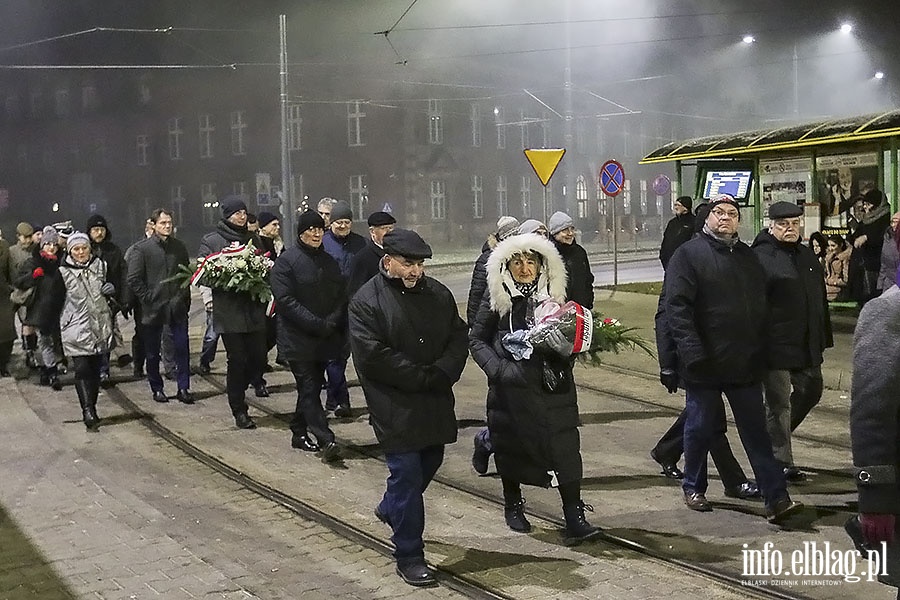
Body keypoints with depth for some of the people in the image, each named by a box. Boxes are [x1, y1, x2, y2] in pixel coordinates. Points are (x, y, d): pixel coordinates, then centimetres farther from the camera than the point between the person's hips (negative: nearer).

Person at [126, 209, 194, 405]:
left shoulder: (179, 247, 9)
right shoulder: (141, 248, -5)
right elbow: (133, 278, -8)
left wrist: (185, 298, 10)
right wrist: (147, 298, -11)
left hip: (177, 307, 3)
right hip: (152, 308, -3)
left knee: (182, 348, 0)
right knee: (153, 352, 7)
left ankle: (183, 388, 7)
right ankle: (156, 388, 20)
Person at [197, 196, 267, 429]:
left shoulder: (253, 239, 17)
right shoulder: (211, 241, 3)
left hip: (254, 308, 4)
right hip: (228, 311, -4)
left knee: (258, 358, 1)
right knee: (237, 360, -1)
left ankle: (236, 390, 28)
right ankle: (239, 410, 11)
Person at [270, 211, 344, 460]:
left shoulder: (329, 261, 12)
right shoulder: (286, 261, -8)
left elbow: (342, 295, 12)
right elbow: (285, 300, -15)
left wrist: (333, 322, -7)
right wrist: (316, 324, -19)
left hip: (325, 338, 7)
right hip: (298, 338, -7)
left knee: (313, 386, 13)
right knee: (309, 388, -9)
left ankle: (299, 432, 26)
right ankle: (326, 440, -16)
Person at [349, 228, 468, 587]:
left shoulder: (438, 294, 7)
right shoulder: (367, 301, -10)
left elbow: (458, 338, 5)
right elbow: (373, 356, -18)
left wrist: (440, 373, -13)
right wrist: (422, 377, -17)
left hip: (435, 402, 6)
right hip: (395, 406, -6)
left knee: (430, 462, 19)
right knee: (407, 474, -4)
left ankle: (390, 509, 48)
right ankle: (409, 557, 7)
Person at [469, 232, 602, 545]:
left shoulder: (554, 296, 5)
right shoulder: (497, 299, -1)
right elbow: (477, 340, 3)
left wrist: (566, 346, -6)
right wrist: (498, 369, -12)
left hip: (553, 387, 1)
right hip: (511, 387, -1)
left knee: (564, 449, -7)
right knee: (511, 447, 11)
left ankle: (575, 518, -6)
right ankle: (513, 505, 33)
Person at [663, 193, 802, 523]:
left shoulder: (748, 257, 13)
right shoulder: (689, 254, -6)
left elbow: (761, 307, 18)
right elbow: (677, 307, -14)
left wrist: (760, 352, 11)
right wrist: (692, 351, -22)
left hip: (746, 363, 5)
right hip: (705, 363, -5)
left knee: (756, 431, 5)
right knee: (701, 427, 8)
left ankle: (776, 499, 5)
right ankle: (693, 488, 27)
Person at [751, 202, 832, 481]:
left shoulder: (807, 256, 14)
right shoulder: (760, 258, -12)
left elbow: (820, 299, 21)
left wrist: (823, 337, 18)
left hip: (806, 344, 8)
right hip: (776, 345, -8)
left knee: (812, 390, 18)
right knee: (778, 403, 0)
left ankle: (776, 435, 36)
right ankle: (782, 462, 9)